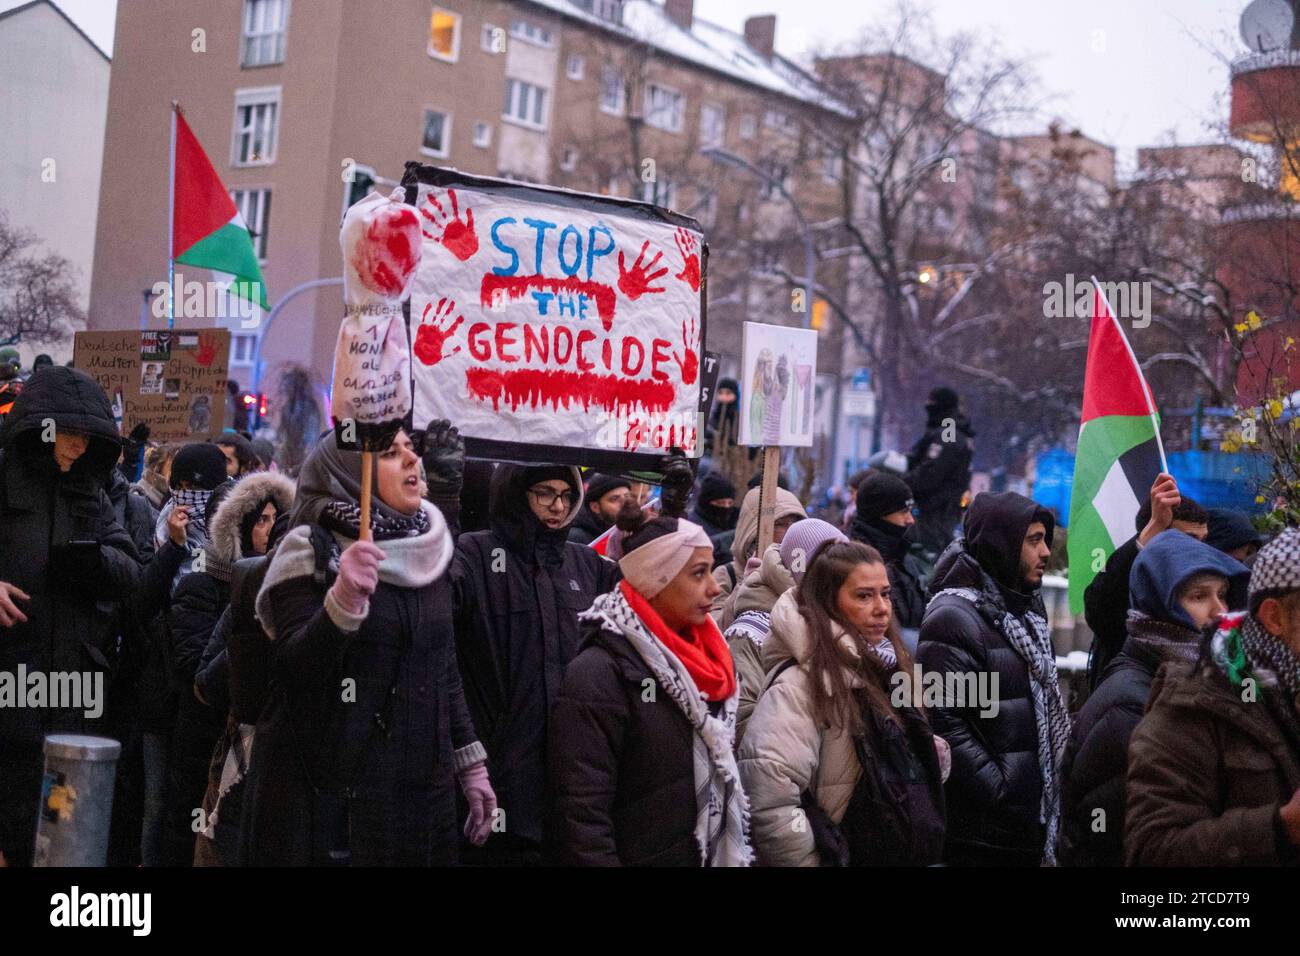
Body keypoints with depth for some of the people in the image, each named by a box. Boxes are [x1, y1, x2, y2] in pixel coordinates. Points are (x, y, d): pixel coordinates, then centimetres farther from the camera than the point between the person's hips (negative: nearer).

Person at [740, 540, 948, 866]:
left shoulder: (880, 668, 8)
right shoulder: (805, 681, -19)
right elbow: (768, 794, -30)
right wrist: (808, 861, -24)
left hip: (902, 853, 8)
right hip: (845, 856, -8)